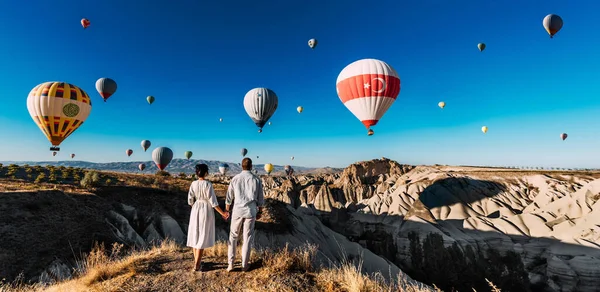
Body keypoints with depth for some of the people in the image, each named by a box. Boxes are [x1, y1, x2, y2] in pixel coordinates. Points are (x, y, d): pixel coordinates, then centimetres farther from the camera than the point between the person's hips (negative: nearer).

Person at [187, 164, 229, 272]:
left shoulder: (193, 184, -3)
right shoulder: (208, 184, -18)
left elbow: (190, 200, 2)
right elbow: (213, 202, -17)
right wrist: (222, 213, -9)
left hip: (195, 210, 5)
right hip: (206, 211, -5)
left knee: (195, 235, 17)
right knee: (202, 238, 4)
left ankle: (197, 261, 30)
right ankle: (196, 265, 10)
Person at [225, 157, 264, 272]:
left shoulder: (235, 179, -2)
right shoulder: (257, 179, -4)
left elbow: (229, 197, 4)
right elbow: (260, 198, 1)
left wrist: (226, 211, 17)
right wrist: (260, 212, 13)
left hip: (237, 210, 1)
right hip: (251, 211, 0)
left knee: (233, 236, 17)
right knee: (247, 237, 10)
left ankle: (230, 263, 15)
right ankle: (244, 265, 18)